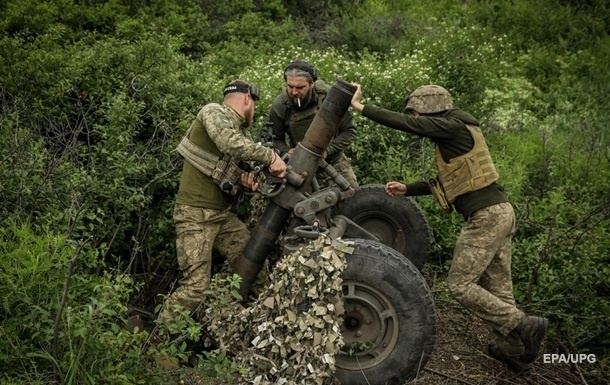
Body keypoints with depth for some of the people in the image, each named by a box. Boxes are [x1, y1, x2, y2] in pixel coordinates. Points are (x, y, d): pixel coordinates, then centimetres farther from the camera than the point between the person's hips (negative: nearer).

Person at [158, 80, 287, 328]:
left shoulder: (243, 133, 14)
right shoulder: (214, 112, -10)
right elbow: (229, 143, -30)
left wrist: (245, 180, -4)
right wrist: (271, 156, -24)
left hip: (223, 214, 9)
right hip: (195, 214, -9)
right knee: (196, 287, -11)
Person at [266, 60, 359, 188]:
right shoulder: (279, 105, -15)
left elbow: (349, 131, -10)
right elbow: (275, 138, 0)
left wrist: (327, 150, -23)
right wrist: (286, 151, -22)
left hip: (333, 159, 0)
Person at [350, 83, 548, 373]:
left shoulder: (453, 126, -9)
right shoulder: (453, 135, 20)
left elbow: (405, 124, -14)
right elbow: (445, 183, 25)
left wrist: (361, 107, -6)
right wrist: (407, 190, 20)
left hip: (485, 216, -10)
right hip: (499, 212, 10)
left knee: (460, 284, -4)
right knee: (497, 287, 13)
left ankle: (524, 326, -2)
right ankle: (514, 351, 21)